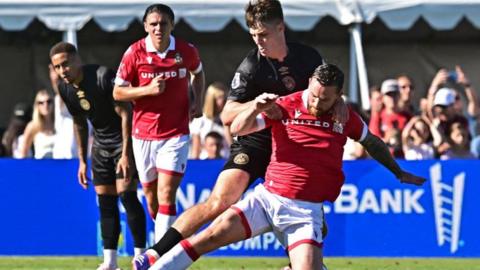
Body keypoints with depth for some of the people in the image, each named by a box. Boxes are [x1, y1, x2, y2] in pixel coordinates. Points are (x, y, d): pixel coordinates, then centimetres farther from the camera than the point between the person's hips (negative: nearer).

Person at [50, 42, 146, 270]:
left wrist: (126, 154, -25)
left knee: (127, 195, -15)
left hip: (124, 139, -7)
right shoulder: (65, 88, -2)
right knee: (105, 202, 3)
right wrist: (82, 160, 14)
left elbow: (125, 114, -22)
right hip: (101, 145, 7)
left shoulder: (103, 77, -24)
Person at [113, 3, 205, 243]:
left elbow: (197, 73, 20)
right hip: (143, 134, 1)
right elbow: (118, 93, -3)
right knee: (151, 195, 10)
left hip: (176, 133, -1)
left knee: (166, 194, -14)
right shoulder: (135, 53, -7)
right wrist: (148, 89, -19)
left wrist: (198, 101, 4)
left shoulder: (187, 51, -3)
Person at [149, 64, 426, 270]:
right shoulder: (284, 107, -4)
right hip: (268, 197, 0)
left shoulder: (346, 118, 2)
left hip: (305, 210, 0)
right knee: (209, 237, -13)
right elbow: (238, 129, -8)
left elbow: (373, 143, 21)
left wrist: (399, 173, 29)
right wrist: (255, 108, -27)